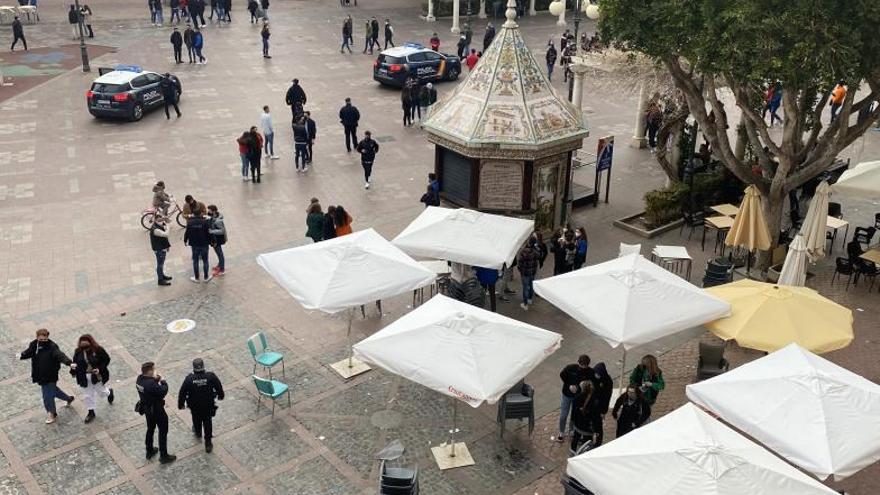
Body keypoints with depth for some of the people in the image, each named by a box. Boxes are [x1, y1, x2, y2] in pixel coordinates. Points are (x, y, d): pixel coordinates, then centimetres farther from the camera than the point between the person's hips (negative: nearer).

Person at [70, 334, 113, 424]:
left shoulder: (98, 350, -19)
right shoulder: (78, 352, -9)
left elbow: (106, 359, -11)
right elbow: (75, 362, 2)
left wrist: (99, 369, -22)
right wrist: (73, 370, -16)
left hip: (97, 376, -3)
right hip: (84, 378, 3)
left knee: (101, 390, 17)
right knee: (87, 395, 11)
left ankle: (109, 392, 53)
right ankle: (91, 412, 28)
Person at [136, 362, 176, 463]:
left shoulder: (139, 379, -10)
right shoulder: (151, 384, -35)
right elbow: (163, 392, -28)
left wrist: (155, 380, -6)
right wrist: (162, 381, -15)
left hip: (147, 409, 8)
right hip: (157, 410, -8)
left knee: (150, 429, 27)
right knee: (163, 432, 9)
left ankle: (149, 451, 43)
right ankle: (163, 456, 19)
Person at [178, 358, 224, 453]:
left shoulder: (189, 379, -23)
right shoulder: (211, 376, -22)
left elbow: (182, 393, -14)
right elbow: (219, 387, -8)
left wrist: (181, 404, 2)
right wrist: (220, 395, 14)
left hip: (194, 406, 0)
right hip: (208, 406, 0)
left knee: (196, 420, 29)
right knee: (207, 423, 15)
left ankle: (197, 433, 58)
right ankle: (208, 444, 20)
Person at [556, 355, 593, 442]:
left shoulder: (590, 372, -19)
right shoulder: (570, 368, -21)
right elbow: (562, 375, -4)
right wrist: (569, 386, -16)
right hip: (567, 394, -1)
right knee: (563, 415, 7)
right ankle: (561, 433, 29)